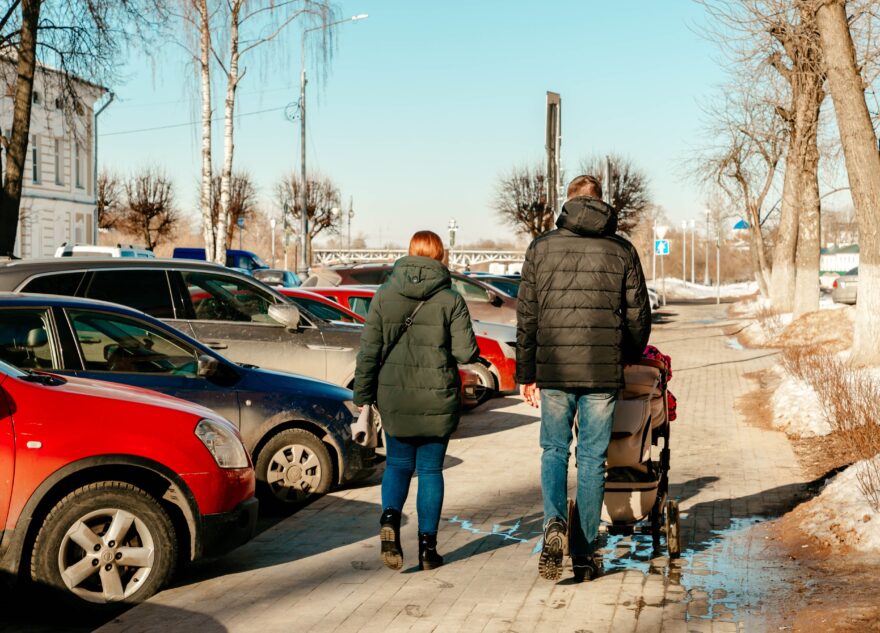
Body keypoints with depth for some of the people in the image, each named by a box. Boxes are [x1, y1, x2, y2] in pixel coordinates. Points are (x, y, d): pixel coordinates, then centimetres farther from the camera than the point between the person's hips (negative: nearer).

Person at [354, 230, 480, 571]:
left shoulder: (384, 296, 0)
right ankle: (427, 547, 12)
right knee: (430, 470, 10)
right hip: (438, 400, -1)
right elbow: (466, 352, -10)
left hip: (394, 397, 1)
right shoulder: (450, 300, -6)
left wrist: (363, 397, 4)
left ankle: (390, 518, -8)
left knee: (398, 463, 18)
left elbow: (369, 350, -1)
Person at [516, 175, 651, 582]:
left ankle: (554, 522, -12)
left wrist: (526, 374, 9)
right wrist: (627, 363, 22)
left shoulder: (542, 247, 3)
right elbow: (639, 317, 6)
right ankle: (584, 556, 10)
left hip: (554, 371, 0)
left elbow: (526, 316, 2)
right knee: (592, 460, 8)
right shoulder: (622, 251, 4)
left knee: (554, 451, 14)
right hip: (604, 373, 0)